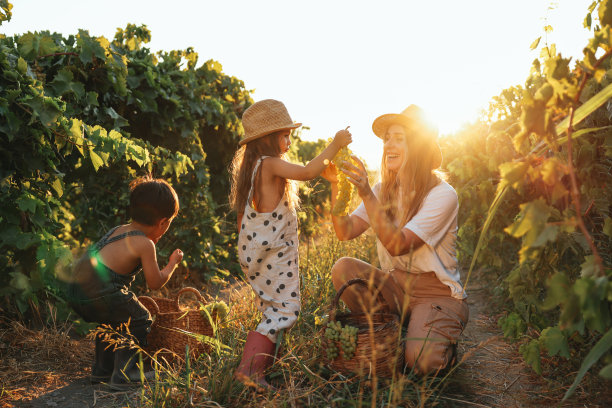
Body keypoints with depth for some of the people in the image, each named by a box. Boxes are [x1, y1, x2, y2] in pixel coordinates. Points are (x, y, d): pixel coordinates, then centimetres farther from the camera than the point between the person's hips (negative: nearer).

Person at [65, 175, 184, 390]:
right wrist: (172, 263, 18)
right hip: (100, 295, -9)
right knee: (140, 321, 9)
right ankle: (123, 375, 8)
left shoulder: (117, 230, 17)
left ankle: (102, 370, 41)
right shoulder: (144, 244, -7)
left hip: (75, 293, 9)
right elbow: (155, 282, 1)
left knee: (112, 319, 32)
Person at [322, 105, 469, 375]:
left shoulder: (442, 195, -16)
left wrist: (366, 194, -33)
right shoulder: (383, 191, 4)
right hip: (395, 287, 5)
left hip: (437, 293, -5)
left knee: (421, 362, -28)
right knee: (343, 268, -20)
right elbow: (345, 231, -6)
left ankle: (442, 342, 10)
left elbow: (398, 245, -27)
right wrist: (335, 184, -16)